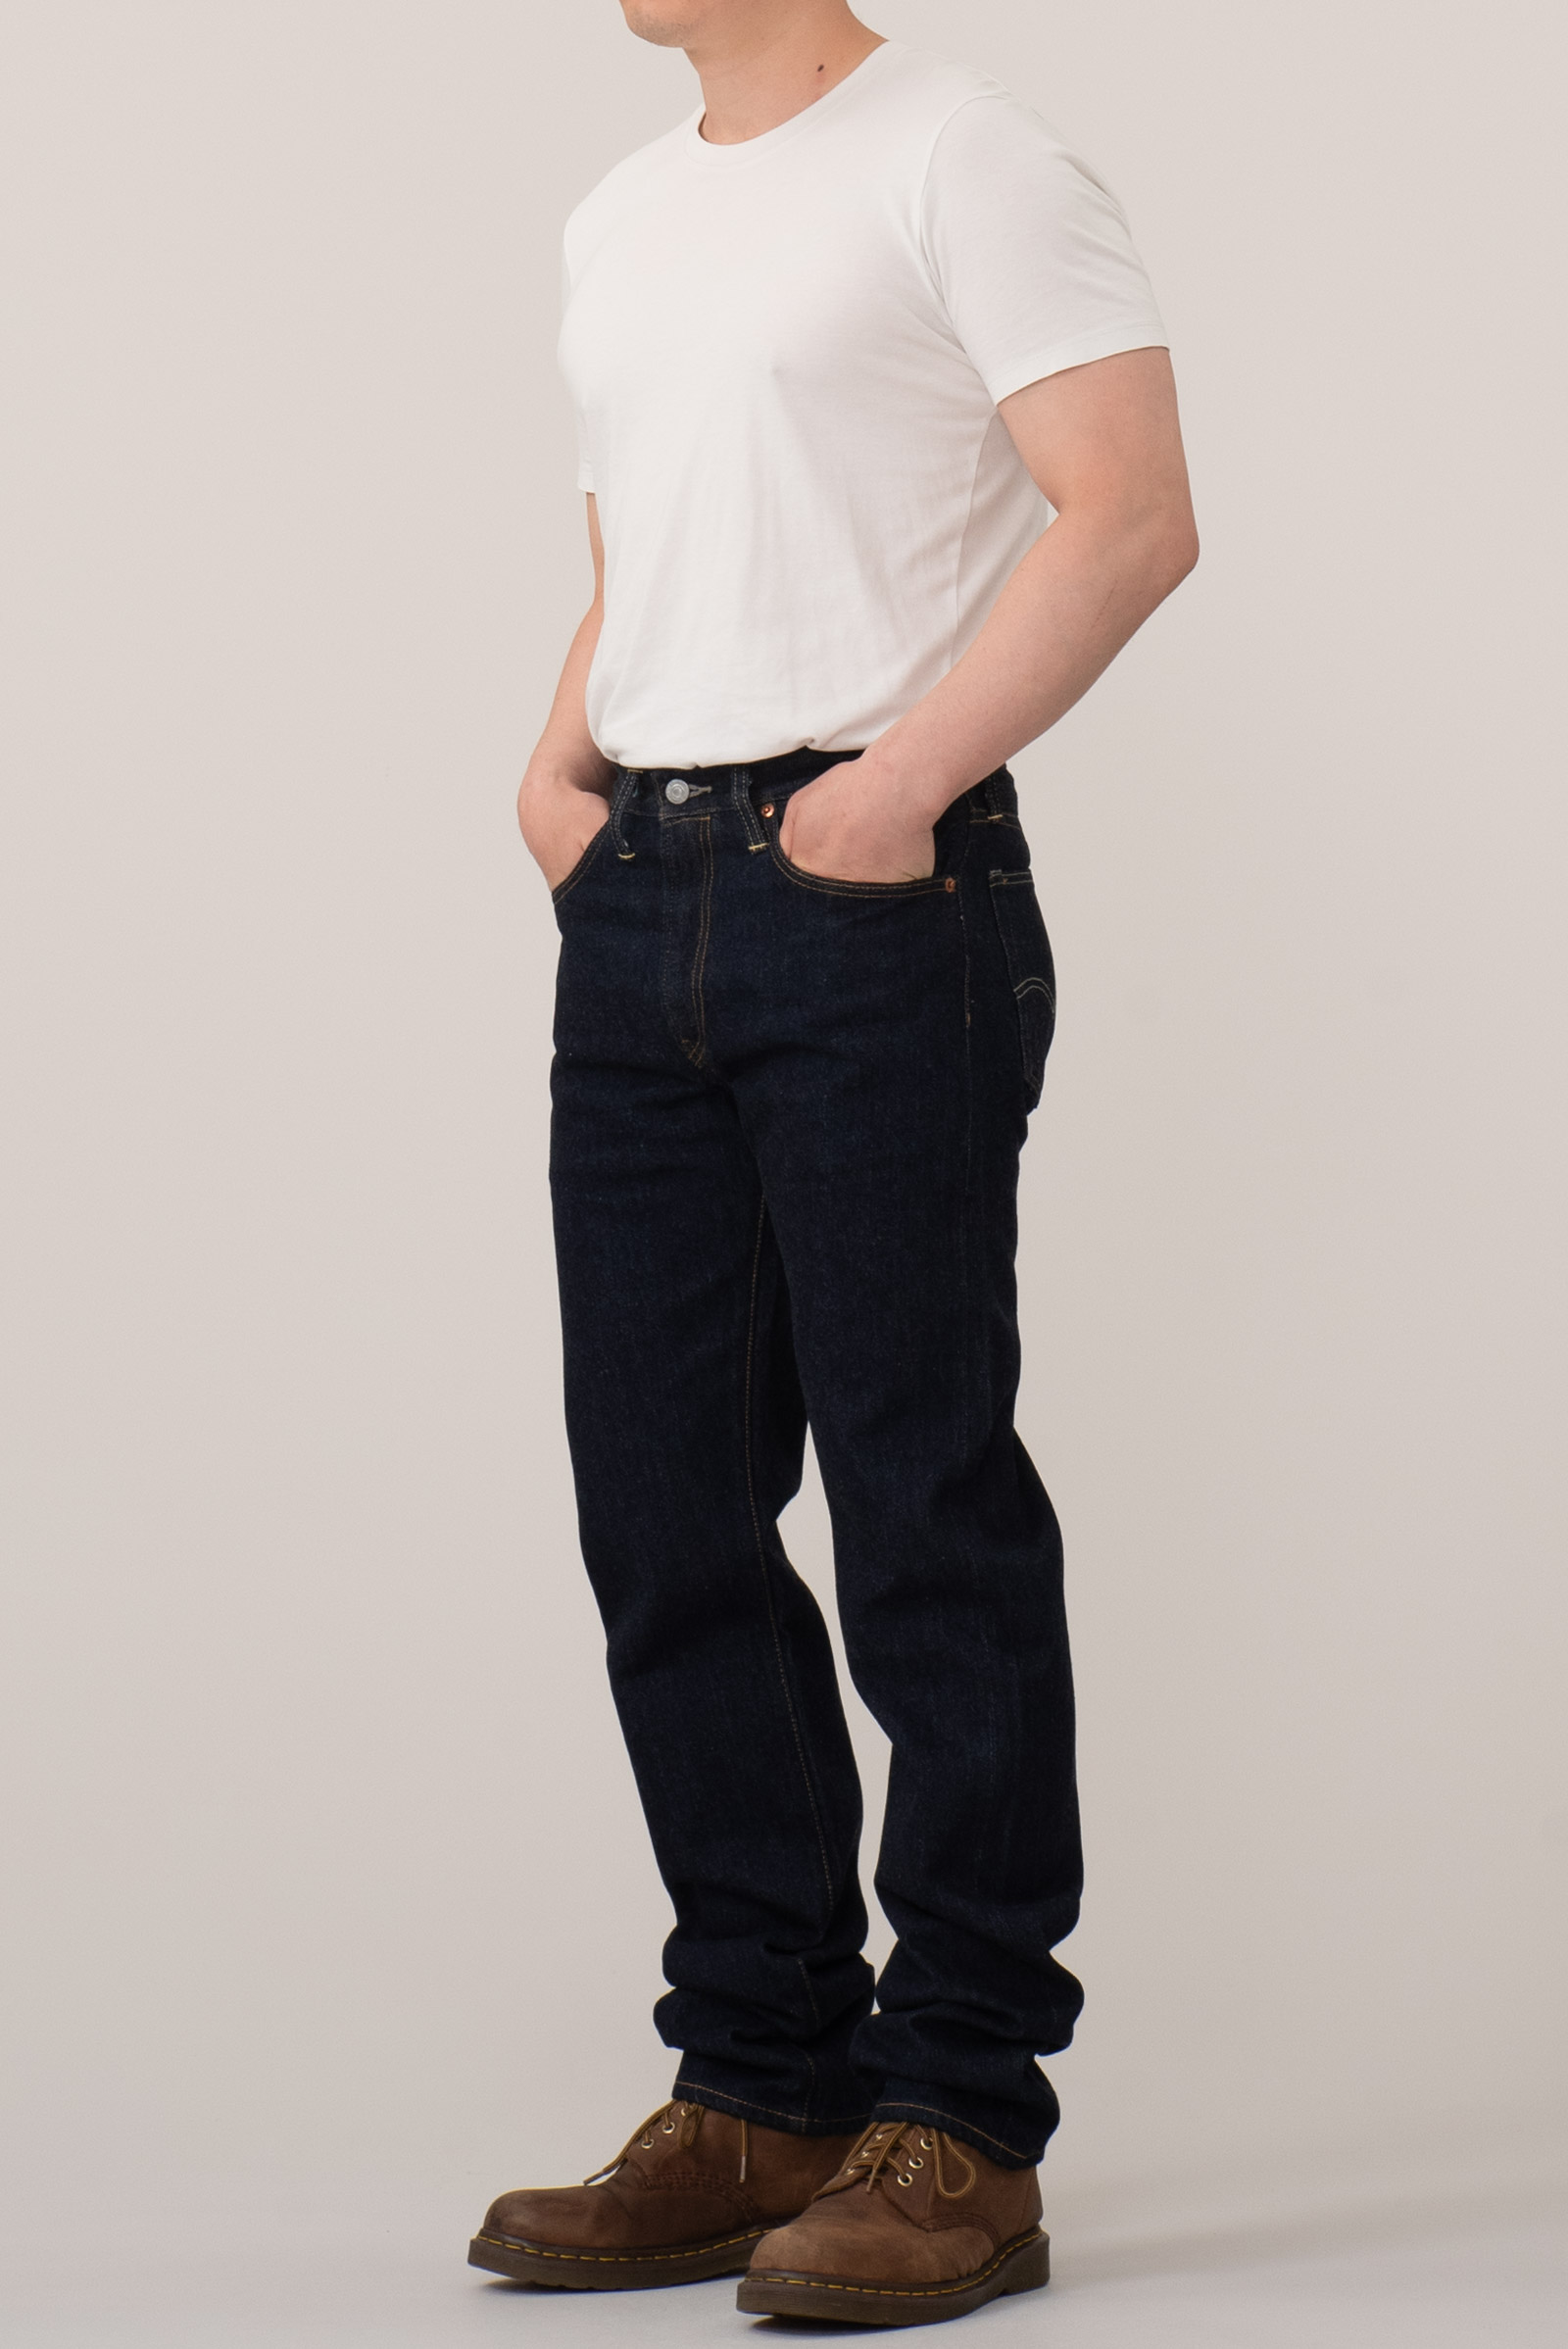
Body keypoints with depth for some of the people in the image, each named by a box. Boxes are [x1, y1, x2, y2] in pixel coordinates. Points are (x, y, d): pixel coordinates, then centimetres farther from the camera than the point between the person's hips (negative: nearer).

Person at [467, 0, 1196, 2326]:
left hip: (877, 900, -8)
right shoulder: (623, 218, 20)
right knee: (666, 1513, 8)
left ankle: (962, 2131, 4)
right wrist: (558, 756, 11)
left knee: (925, 1511, -4)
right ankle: (766, 2098, 18)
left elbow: (1130, 516, -13)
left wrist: (907, 778, -17)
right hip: (640, 911, 8)